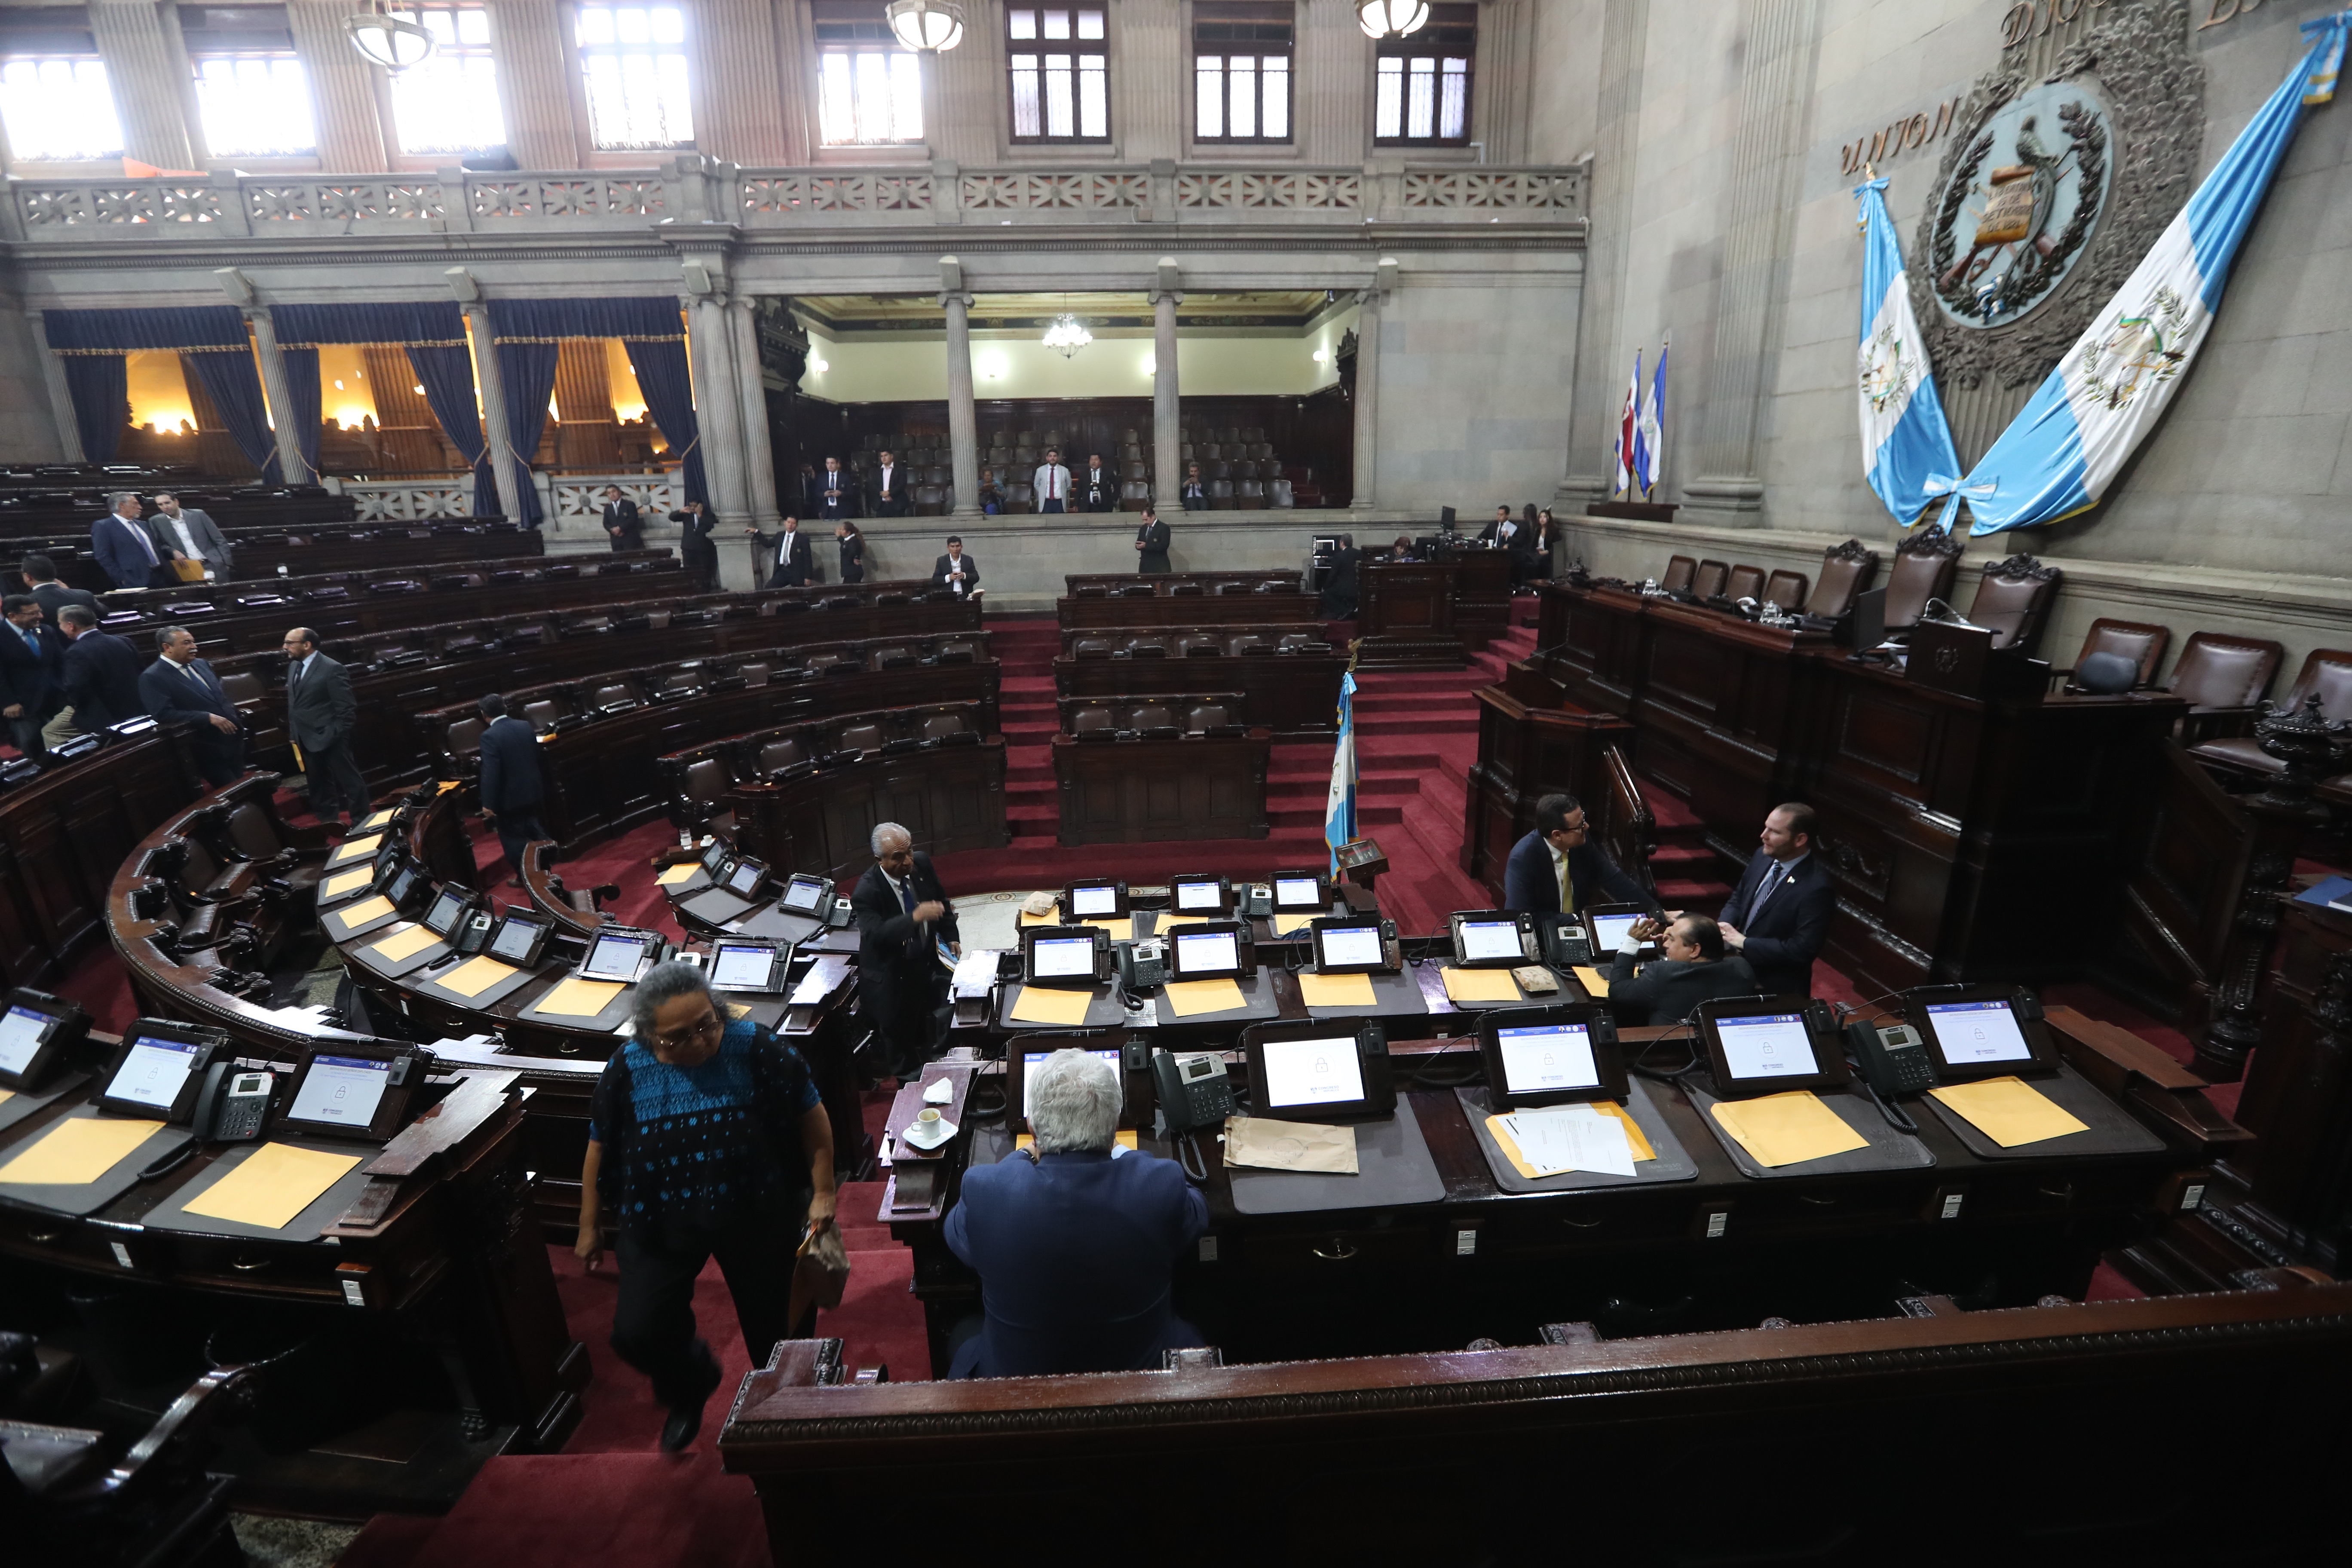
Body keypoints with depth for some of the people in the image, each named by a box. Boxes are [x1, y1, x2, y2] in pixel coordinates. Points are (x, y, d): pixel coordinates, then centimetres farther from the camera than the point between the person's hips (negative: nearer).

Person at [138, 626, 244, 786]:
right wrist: (208, 718, -25)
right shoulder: (152, 677, -9)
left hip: (235, 739, 7)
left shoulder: (200, 664, 13)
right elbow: (165, 714, -19)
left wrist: (234, 716, 5)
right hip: (209, 749, -7)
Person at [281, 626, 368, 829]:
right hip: (307, 739, 8)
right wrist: (292, 731, 11)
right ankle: (328, 822, 31)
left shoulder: (332, 669, -15)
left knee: (349, 780, 2)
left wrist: (338, 735, -17)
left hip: (330, 739, -8)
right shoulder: (293, 666, 9)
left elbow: (347, 708, -16)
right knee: (320, 785, 19)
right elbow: (293, 702, 16)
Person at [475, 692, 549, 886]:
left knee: (513, 837, 9)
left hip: (509, 797, -6)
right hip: (532, 790, 6)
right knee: (534, 829, 23)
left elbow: (490, 773, -24)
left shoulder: (490, 736, -21)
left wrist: (488, 803, -18)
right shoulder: (526, 726, -1)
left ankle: (524, 875, 17)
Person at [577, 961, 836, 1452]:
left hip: (756, 1215, -2)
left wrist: (822, 1191, -7)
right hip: (660, 1222, 2)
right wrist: (590, 1227, 11)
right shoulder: (626, 1071, -11)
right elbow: (600, 1148, 4)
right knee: (636, 1334, -1)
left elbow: (810, 1114, -8)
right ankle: (691, 1383, 35)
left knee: (768, 1325, 13)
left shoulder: (755, 1048, -19)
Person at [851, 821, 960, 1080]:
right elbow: (874, 935, -38)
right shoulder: (867, 891, -27)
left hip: (925, 965, 5)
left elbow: (941, 901, 8)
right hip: (892, 979, -5)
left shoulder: (921, 863, -9)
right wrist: (915, 917, -48)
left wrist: (951, 937, 6)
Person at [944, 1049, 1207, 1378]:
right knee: (1188, 1334, 32)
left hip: (1015, 1377, 1)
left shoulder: (985, 1190, -26)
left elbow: (956, 1234, 0)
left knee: (964, 1334, 33)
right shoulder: (1160, 1185, -26)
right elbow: (1198, 1214, -1)